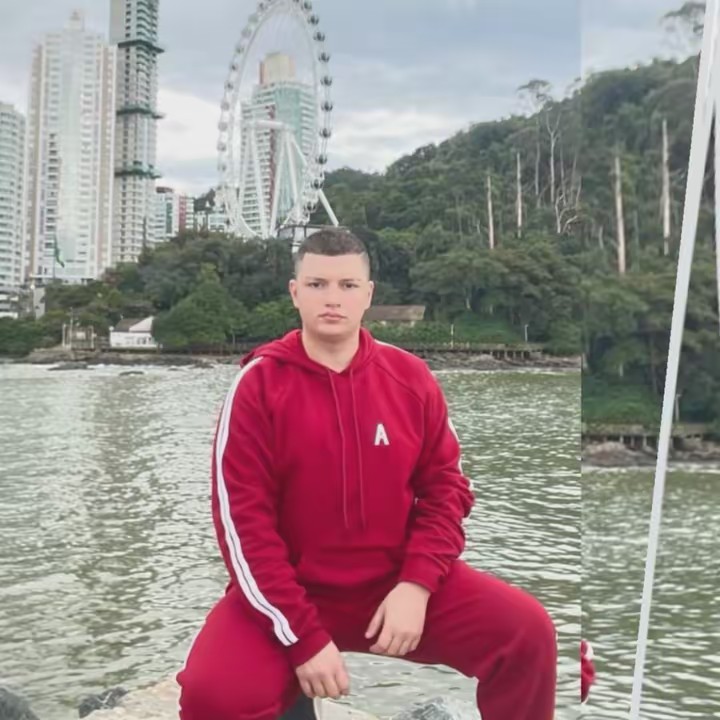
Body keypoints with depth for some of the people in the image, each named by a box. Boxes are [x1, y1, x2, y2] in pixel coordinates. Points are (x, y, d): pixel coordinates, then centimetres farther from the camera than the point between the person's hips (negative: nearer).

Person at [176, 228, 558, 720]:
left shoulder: (410, 376, 0)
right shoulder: (259, 383, -7)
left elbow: (446, 486, 4)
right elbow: (242, 518, -10)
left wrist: (417, 584, -13)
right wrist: (304, 637, -16)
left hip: (399, 582, 2)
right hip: (293, 589, -2)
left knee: (528, 630, -13)